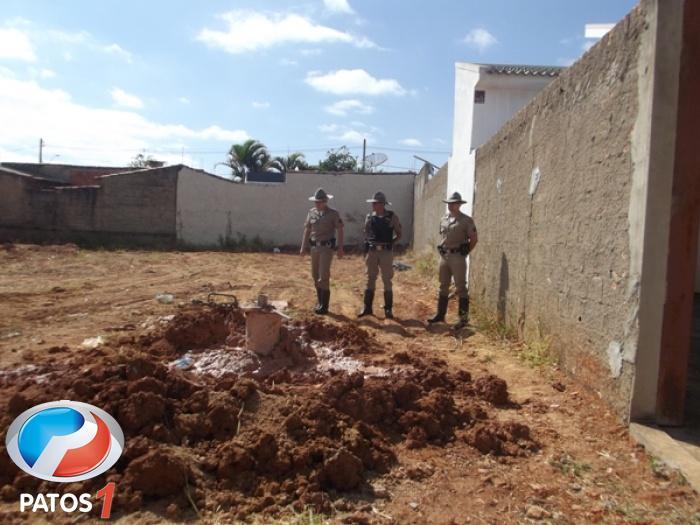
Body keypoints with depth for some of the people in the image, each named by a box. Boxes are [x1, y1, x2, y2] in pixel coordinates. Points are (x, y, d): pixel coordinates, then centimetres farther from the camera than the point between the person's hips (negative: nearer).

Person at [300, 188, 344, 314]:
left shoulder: (333, 214, -6)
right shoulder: (311, 212, 7)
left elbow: (339, 231, -8)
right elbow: (307, 230, 11)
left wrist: (340, 248, -14)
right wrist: (303, 248, 9)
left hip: (327, 247, -5)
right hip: (315, 247, 5)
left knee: (323, 276, -9)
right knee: (315, 275, 10)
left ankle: (324, 306, -2)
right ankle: (319, 301, 25)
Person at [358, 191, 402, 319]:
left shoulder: (392, 217, -4)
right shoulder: (369, 217, 4)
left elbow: (399, 234, 4)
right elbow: (366, 235, 11)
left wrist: (390, 243, -9)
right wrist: (365, 253, 7)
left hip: (386, 252, -3)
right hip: (372, 252, 3)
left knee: (387, 281, 3)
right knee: (370, 280, 7)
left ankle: (388, 309, 11)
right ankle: (367, 308, 14)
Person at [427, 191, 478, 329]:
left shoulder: (466, 220, -7)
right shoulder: (443, 219, 11)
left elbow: (474, 239, -4)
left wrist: (465, 252, -6)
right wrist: (441, 251, 13)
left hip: (457, 257, -6)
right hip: (444, 256, 6)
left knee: (461, 288, -3)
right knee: (443, 287, 13)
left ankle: (463, 318, 3)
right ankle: (440, 314, 22)